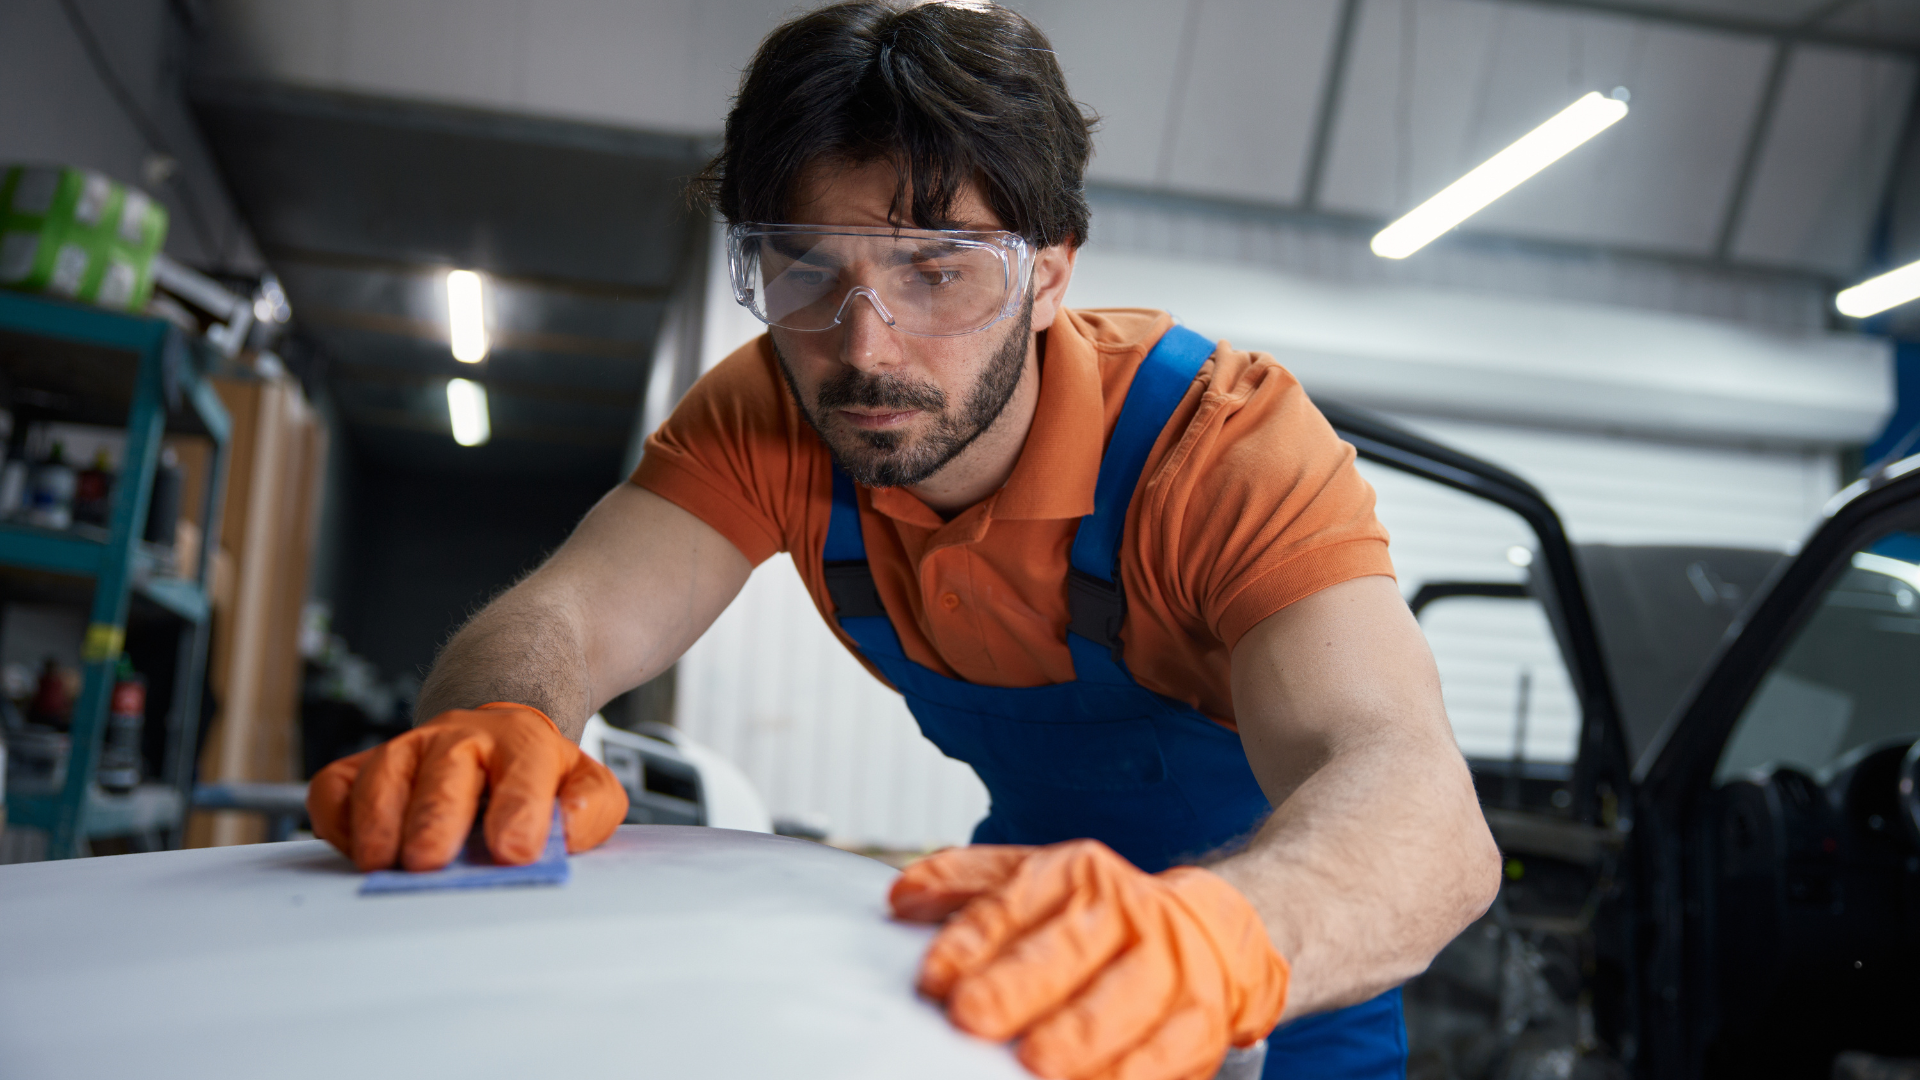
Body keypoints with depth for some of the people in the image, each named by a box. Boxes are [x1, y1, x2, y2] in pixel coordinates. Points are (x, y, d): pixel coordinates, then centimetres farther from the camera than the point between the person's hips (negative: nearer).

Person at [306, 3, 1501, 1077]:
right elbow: (561, 616, -27)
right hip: (1037, 856, 3)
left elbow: (1428, 817, -44)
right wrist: (501, 731, -51)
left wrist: (1209, 934, -66)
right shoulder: (772, 417, -17)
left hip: (1280, 918, -3)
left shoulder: (1223, 435, -31)